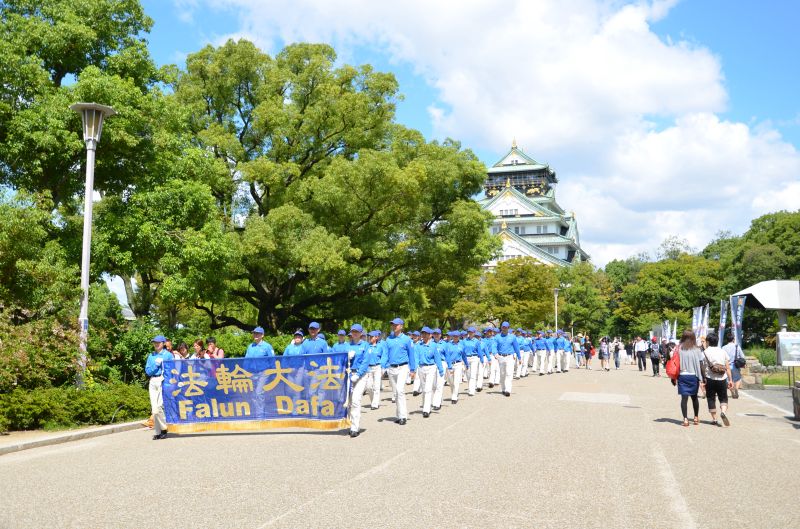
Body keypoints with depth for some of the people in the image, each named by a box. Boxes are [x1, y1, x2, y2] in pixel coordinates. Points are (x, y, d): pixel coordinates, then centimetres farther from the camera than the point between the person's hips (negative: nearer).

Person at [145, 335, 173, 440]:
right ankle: (158, 432, 7)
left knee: (159, 406, -14)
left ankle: (164, 429, 0)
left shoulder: (168, 355, 5)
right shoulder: (151, 356, 16)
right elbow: (147, 371, 11)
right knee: (154, 408, 1)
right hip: (153, 381, 4)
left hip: (164, 380, -4)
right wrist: (155, 365, -4)